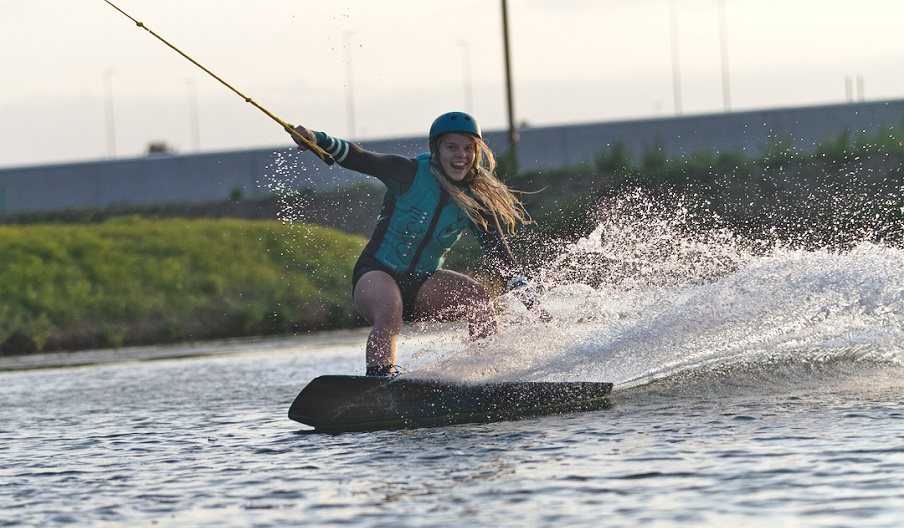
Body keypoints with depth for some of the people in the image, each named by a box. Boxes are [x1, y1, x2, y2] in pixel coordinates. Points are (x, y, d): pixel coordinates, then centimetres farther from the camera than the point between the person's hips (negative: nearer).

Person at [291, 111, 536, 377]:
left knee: (476, 295, -22)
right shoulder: (411, 174, -13)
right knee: (390, 315, -36)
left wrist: (527, 297, -16)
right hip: (377, 274, -4)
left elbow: (499, 254, -3)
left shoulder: (474, 200, -3)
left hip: (423, 285, 4)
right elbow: (357, 159, -22)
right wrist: (319, 140, -39)